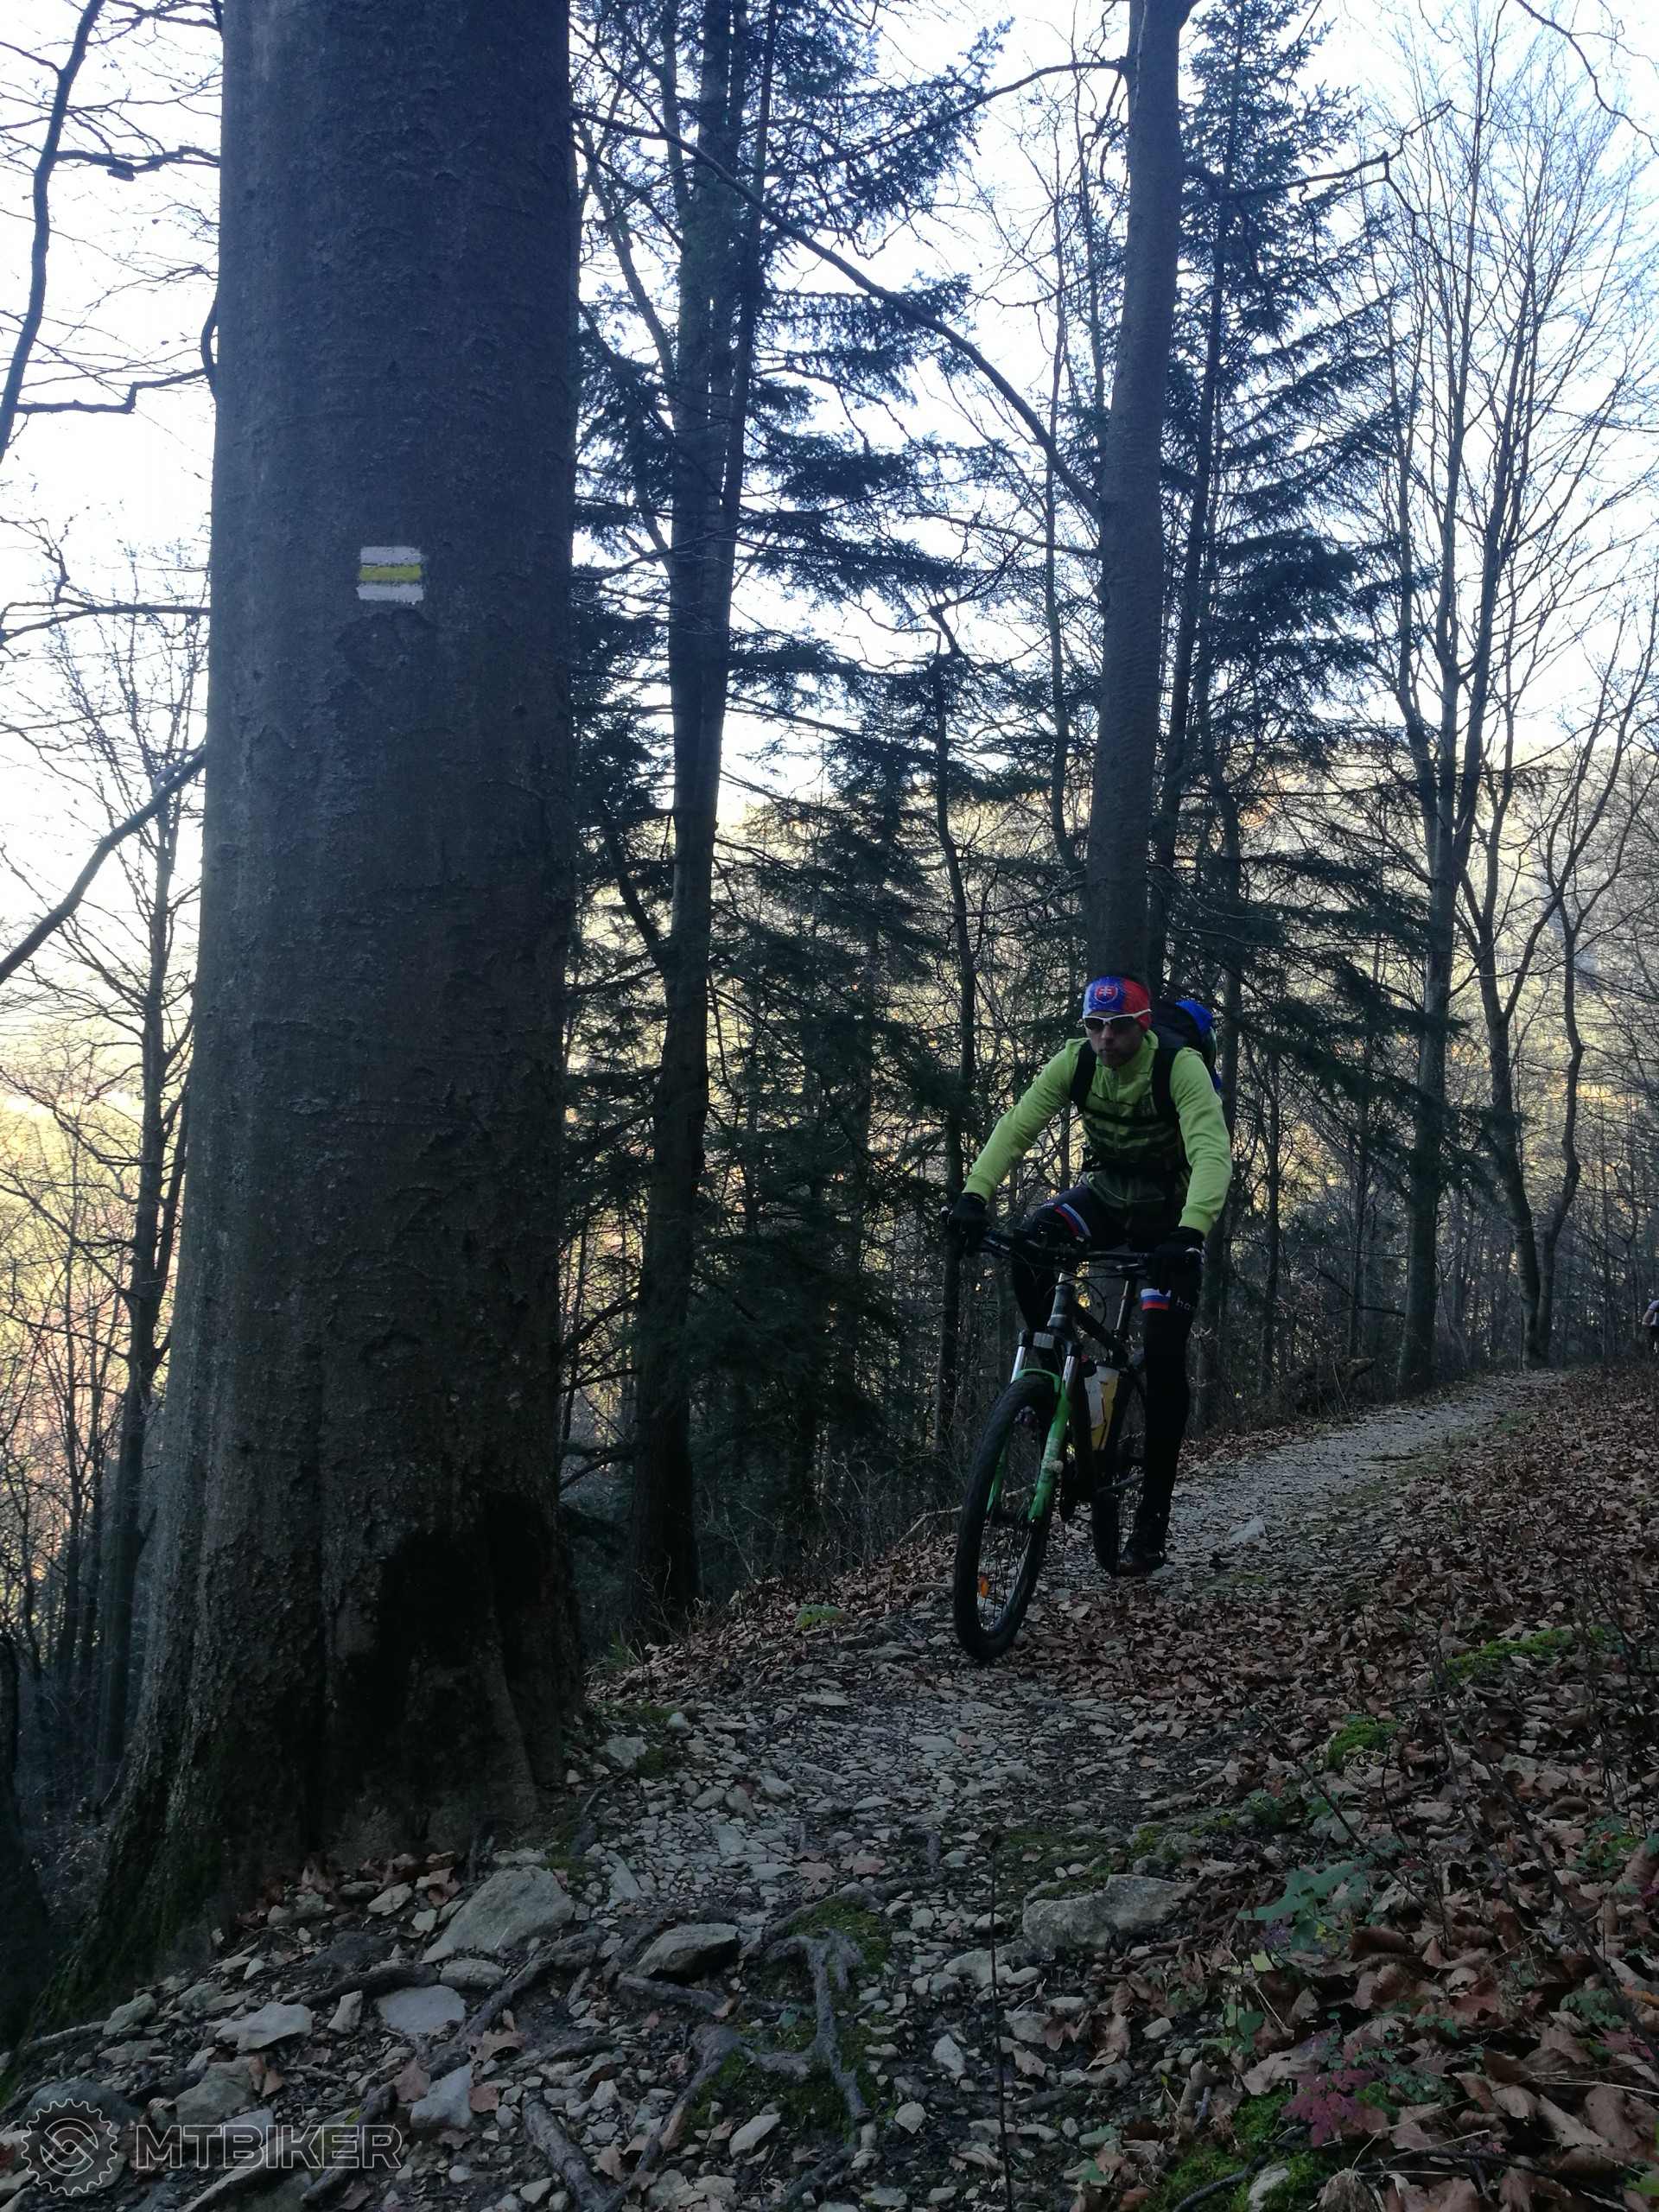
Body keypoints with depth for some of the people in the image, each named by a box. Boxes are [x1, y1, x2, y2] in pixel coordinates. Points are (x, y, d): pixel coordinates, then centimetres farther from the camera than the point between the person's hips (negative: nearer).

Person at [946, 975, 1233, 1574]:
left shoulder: (1181, 1068, -27)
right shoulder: (1075, 1061, -16)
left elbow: (1213, 1154, -39)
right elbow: (1016, 1127, -22)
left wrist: (1190, 1232, -55)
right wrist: (974, 1194, -38)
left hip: (1168, 1213, -3)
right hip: (1105, 1193, 3)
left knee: (1163, 1355, -14)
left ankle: (1153, 1515, -2)